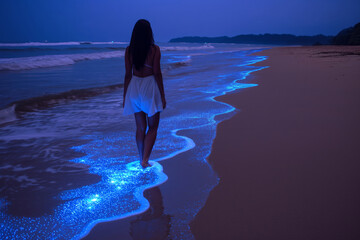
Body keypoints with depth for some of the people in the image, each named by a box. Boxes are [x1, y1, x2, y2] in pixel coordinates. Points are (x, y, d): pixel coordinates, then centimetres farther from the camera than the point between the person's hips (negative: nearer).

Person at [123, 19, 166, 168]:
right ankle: (145, 159, -4)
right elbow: (157, 73, -10)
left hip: (134, 88, 4)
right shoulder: (154, 49, -9)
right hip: (150, 88, -3)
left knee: (141, 127, 15)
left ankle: (142, 160, 22)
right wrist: (162, 95, -3)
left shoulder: (129, 50, 0)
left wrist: (125, 96, 10)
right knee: (152, 127, 8)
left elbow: (128, 74, 2)